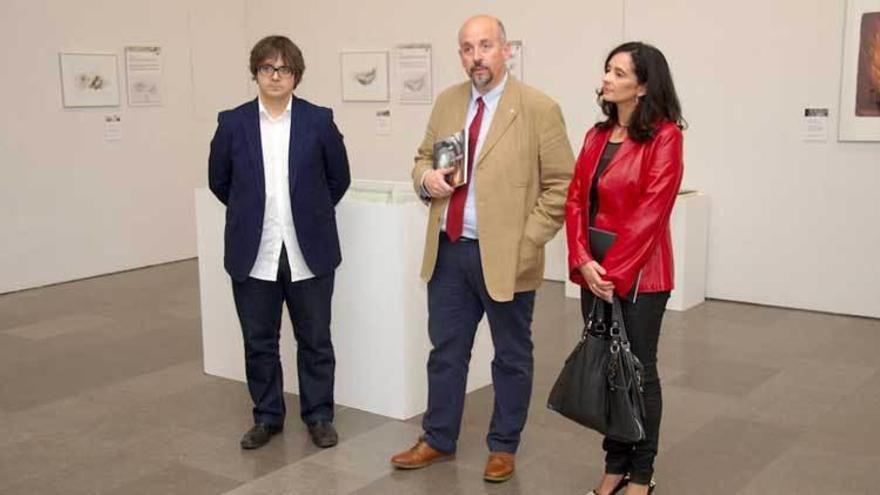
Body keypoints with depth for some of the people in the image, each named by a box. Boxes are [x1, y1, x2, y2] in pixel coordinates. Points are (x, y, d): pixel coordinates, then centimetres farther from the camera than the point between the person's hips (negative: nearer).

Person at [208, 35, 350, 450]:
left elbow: (339, 178, 9)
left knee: (315, 340, 9)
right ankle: (266, 416, 26)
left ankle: (319, 416, 23)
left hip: (309, 252, -1)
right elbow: (218, 181, 13)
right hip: (253, 254, 1)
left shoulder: (319, 120, -1)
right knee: (259, 342, 10)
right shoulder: (232, 123, 1)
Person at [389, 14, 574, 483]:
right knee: (445, 351, 15)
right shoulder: (446, 102, 7)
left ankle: (503, 447, 27)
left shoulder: (539, 108, -9)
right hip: (448, 251, 5)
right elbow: (423, 158, 18)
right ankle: (437, 439, 31)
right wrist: (426, 177, -6)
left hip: (505, 256, -4)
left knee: (511, 357, 11)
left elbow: (562, 183, -8)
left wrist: (529, 241, -14)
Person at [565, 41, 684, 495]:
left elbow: (651, 212, -16)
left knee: (638, 370, 4)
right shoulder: (597, 135, 10)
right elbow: (576, 200, 5)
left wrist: (614, 270, -17)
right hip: (594, 271, 6)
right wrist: (583, 260, -9)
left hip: (638, 274, -6)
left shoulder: (664, 136, -10)